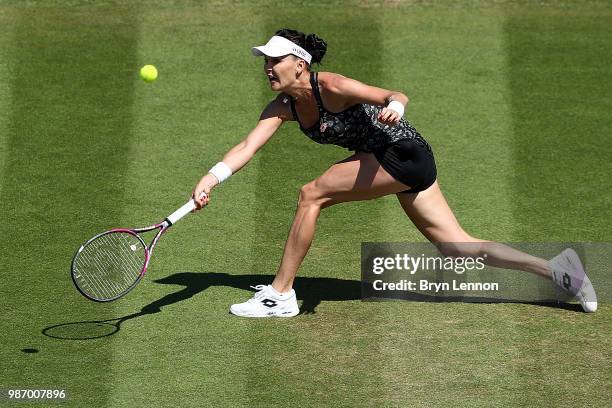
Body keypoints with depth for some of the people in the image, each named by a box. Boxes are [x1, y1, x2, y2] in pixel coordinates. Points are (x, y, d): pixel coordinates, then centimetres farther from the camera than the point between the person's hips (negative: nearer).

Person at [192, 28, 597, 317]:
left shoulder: (331, 87, -19)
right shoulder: (283, 107, 2)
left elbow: (396, 95, -26)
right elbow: (247, 147, -7)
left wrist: (394, 106, -50)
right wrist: (211, 178, -24)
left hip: (404, 153, -9)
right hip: (388, 160, 9)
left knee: (312, 194, -13)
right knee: (457, 246, 6)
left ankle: (280, 295, -5)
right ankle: (556, 268, 9)